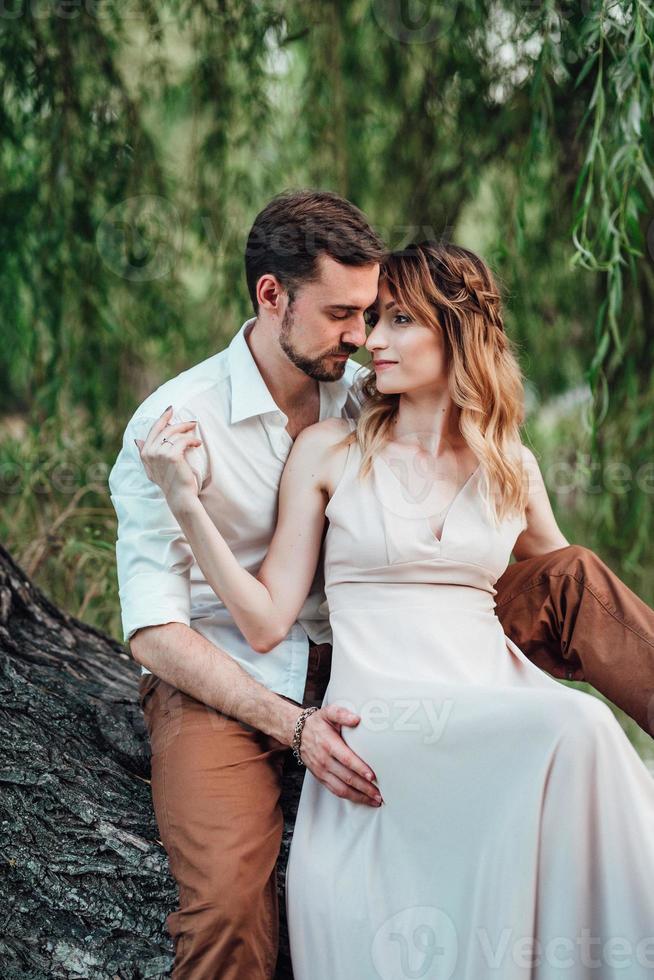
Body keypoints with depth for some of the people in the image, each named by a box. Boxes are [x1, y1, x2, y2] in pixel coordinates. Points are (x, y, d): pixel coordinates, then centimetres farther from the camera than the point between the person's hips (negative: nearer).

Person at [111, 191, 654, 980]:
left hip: (348, 655, 5)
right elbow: (154, 635, -17)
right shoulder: (173, 425, -14)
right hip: (219, 688, -5)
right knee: (229, 900, -36)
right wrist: (292, 725, -26)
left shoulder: (363, 398, 3)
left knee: (569, 581, -9)